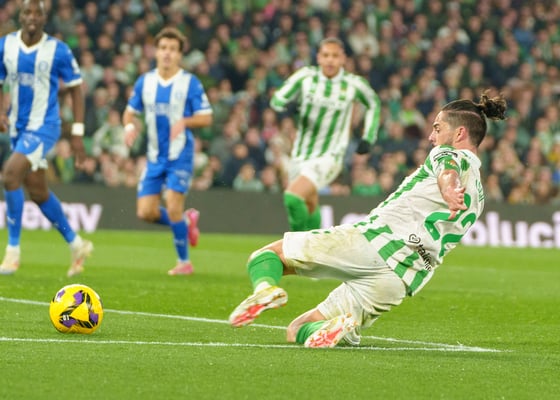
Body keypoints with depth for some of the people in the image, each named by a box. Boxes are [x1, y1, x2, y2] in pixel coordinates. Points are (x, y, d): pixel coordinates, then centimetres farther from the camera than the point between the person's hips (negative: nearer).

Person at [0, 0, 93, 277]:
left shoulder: (58, 51, -10)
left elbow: (75, 89, -2)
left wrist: (77, 133, -6)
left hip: (43, 127, -5)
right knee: (38, 192, 12)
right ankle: (76, 245, 30)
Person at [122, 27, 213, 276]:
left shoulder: (190, 83, -7)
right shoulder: (145, 82, 5)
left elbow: (206, 118, -7)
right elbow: (130, 111, 13)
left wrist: (184, 122, -26)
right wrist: (130, 126, -9)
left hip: (180, 156, -5)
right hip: (155, 157, 5)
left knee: (173, 208, -15)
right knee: (145, 213, -2)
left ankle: (184, 261, 2)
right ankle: (187, 222, 26)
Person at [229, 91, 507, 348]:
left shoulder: (450, 154, 5)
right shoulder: (477, 197, 27)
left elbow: (449, 169, -21)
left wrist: (449, 190, -43)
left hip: (374, 242, -7)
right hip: (403, 282, 7)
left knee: (268, 253, 4)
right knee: (299, 330, 17)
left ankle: (266, 288, -29)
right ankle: (344, 326, -15)